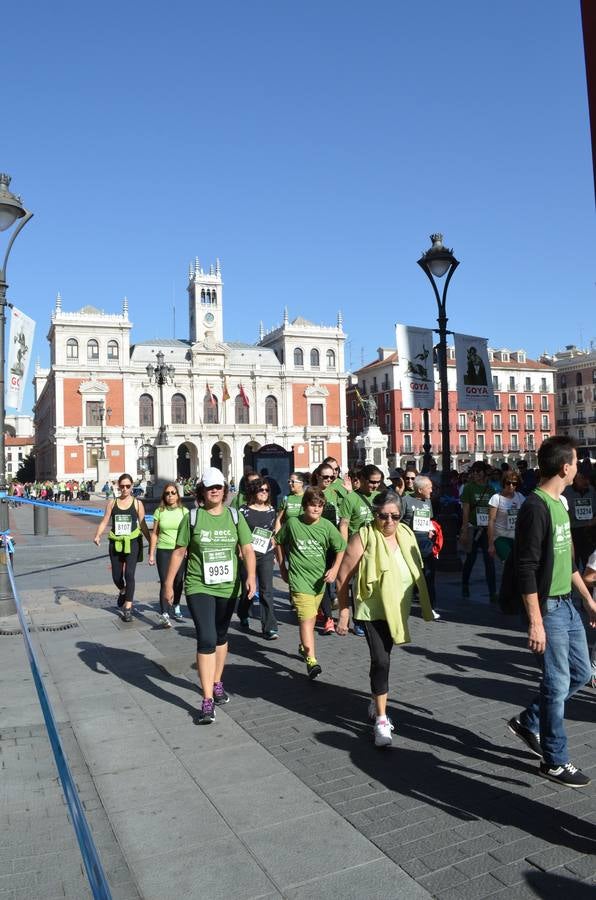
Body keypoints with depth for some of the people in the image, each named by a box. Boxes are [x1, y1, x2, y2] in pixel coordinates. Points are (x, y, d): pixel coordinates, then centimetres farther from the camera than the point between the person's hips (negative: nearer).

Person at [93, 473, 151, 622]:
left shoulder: (137, 503, 1)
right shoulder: (112, 503, 5)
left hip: (132, 542, -2)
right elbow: (104, 522, 3)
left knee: (129, 574, -11)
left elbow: (143, 525, 3)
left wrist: (151, 541, -2)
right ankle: (123, 592, 43)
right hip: (116, 543, 2)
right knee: (116, 576, 8)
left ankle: (128, 608, -3)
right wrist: (97, 535, -14)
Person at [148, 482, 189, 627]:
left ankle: (176, 608, 31)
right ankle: (164, 614, -6)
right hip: (163, 551, -1)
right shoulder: (159, 511, 3)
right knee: (165, 582, -7)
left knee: (178, 581, 10)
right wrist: (151, 554, 5)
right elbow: (154, 534, 6)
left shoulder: (184, 511, 3)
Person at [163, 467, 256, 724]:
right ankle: (208, 700, -7)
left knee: (221, 637, 18)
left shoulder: (235, 517, 0)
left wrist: (251, 576, -21)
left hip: (228, 587, 3)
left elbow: (247, 549, -6)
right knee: (206, 639, -12)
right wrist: (168, 584, 0)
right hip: (199, 587, -3)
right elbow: (178, 553, 1)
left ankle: (217, 683, 38)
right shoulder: (192, 518, -4)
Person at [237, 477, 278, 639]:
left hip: (266, 555, 2)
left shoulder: (271, 510, 6)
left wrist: (274, 553, 13)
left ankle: (269, 628, -5)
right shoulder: (244, 510, -5)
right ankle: (243, 616, 42)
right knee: (247, 588, 13)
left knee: (267, 591, -6)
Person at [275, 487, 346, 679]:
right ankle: (311, 660, -16)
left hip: (319, 579, 3)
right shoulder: (292, 523, -7)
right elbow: (279, 542, 9)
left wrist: (334, 569, -4)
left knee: (310, 617, 18)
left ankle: (304, 647, 42)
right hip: (299, 578, -3)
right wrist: (282, 567, 9)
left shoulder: (326, 526, -3)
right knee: (307, 618, -15)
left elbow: (341, 549, 7)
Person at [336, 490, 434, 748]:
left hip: (396, 610, 5)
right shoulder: (364, 538, -18)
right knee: (381, 661, -11)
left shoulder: (406, 534, -2)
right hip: (373, 611, -5)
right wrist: (344, 612, -10)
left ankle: (376, 703, 39)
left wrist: (425, 607, 14)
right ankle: (381, 720, 2)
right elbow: (343, 577, -13)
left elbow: (416, 572, 12)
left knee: (382, 659, 19)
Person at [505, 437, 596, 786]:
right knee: (558, 683, 2)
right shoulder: (536, 507, -20)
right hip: (548, 607, -9)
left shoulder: (560, 503, 10)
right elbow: (526, 569, -22)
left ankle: (528, 722, 30)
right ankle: (555, 761, 20)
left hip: (567, 604, 9)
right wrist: (535, 622, -22)